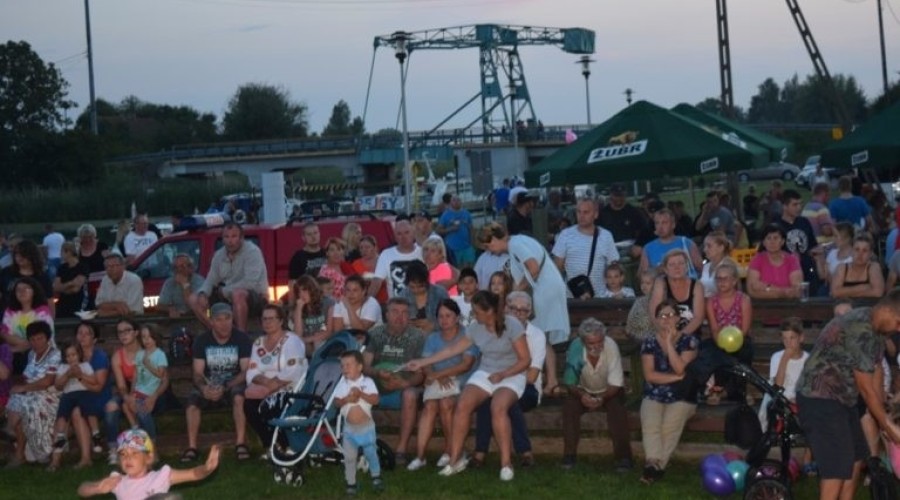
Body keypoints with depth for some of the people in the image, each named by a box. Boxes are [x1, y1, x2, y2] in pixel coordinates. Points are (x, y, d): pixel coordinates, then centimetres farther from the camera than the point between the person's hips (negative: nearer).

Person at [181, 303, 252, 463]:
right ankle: (191, 447, -24)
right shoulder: (202, 341, -2)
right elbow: (197, 372, -7)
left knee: (239, 398, -36)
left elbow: (246, 371, -14)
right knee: (192, 401, -27)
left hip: (234, 383, -2)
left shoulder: (242, 339, -8)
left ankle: (241, 444, -32)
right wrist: (203, 387, -31)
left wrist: (225, 388, -28)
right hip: (210, 385, 2)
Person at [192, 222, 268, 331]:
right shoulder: (219, 255, 4)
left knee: (237, 294, -40)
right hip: (228, 296, 8)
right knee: (195, 300, 0)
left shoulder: (252, 251, -19)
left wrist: (224, 291, -17)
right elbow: (211, 281, 6)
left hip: (255, 294, -7)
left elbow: (250, 283, -28)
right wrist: (203, 293, -18)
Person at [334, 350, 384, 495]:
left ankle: (376, 477, 30)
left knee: (371, 453, 10)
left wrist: (361, 394, -29)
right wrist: (346, 399, -25)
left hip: (366, 426, -2)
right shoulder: (342, 383, -2)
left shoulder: (367, 382, -9)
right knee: (349, 457, 5)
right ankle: (351, 483, 17)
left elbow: (375, 400, -18)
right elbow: (336, 402, -6)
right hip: (349, 428, 2)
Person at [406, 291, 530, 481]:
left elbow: (525, 360, -12)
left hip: (511, 375, -5)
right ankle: (455, 459, -9)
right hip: (485, 373, 5)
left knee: (498, 407, -35)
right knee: (462, 405, -20)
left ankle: (506, 464, -27)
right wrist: (421, 362, 8)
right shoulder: (476, 328, 1)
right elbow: (452, 350, 9)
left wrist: (502, 374, -25)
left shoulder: (512, 325, -15)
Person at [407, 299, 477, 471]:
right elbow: (425, 365, 8)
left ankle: (449, 452, -17)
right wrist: (439, 378, -14)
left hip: (460, 382, -3)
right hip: (437, 383, 3)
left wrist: (438, 374, -14)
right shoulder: (433, 338, 20)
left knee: (445, 403, -32)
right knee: (429, 406, -28)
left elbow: (466, 364, -8)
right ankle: (420, 455, -34)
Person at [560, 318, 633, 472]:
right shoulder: (575, 349, -25)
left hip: (609, 391, -1)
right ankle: (569, 454, -15)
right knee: (569, 406, -26)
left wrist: (602, 398, -39)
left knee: (617, 408, -31)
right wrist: (581, 395, -36)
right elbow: (570, 383, -16)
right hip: (584, 390, 2)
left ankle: (623, 456, -21)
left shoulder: (611, 346, -30)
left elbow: (615, 384, -22)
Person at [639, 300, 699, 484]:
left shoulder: (689, 341, 1)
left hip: (681, 397, -1)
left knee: (669, 426, -29)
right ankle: (654, 464, -40)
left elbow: (681, 369, -13)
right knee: (650, 425, -28)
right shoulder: (649, 343, 7)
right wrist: (676, 377, -12)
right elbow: (650, 375, -4)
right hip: (654, 396, 2)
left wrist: (669, 342, -14)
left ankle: (654, 466, -26)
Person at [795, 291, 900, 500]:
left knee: (856, 458, 15)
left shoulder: (870, 326, 6)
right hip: (820, 399, -11)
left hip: (842, 397, 11)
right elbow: (866, 388, -21)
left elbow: (872, 377, 5)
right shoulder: (860, 331, -26)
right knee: (836, 465, -12)